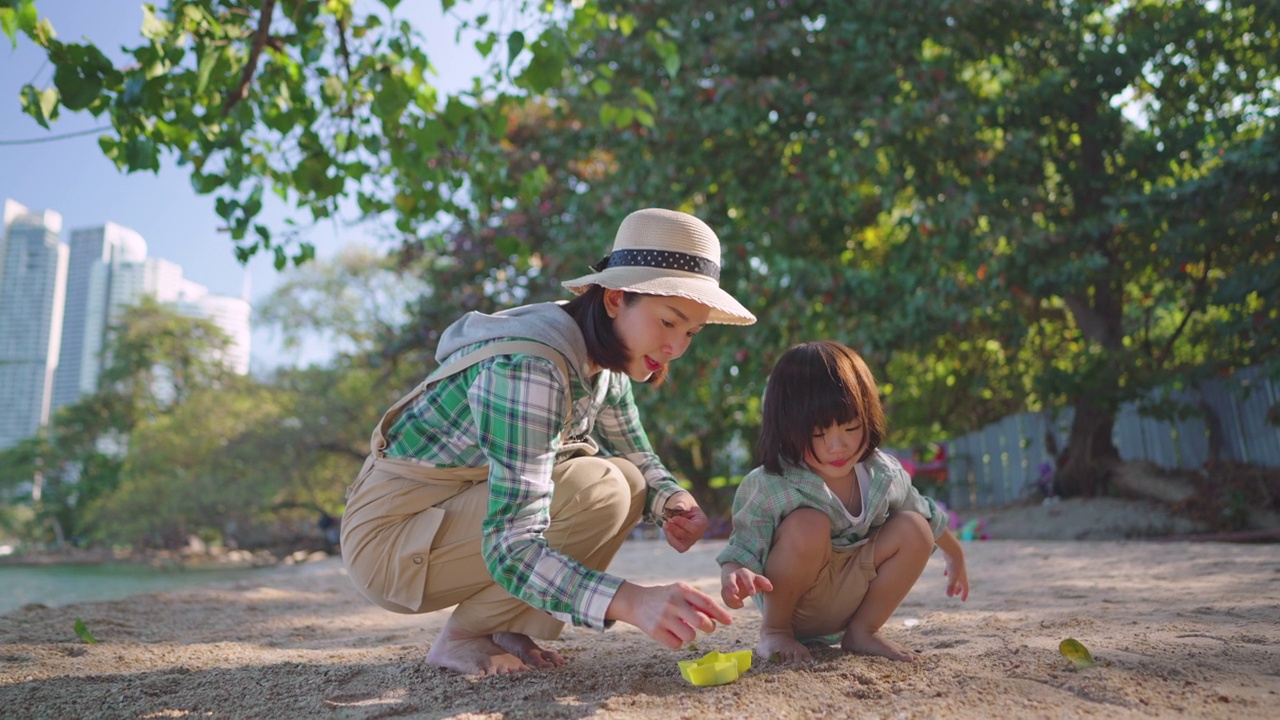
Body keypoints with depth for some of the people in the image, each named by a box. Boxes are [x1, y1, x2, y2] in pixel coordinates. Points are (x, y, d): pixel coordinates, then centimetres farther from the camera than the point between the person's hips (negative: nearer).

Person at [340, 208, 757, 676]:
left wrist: (673, 501, -13)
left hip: (467, 514, 8)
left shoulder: (601, 357, -3)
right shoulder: (527, 368, -30)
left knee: (625, 483, -3)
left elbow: (637, 458, 10)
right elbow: (510, 548, -35)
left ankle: (509, 630, 3)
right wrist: (631, 601, -48)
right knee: (597, 492, -25)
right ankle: (461, 638, -7)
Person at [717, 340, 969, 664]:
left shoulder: (883, 474, -9)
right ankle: (774, 630, -12)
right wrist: (734, 575, -49)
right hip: (792, 600, -5)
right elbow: (742, 549, -25)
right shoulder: (772, 488, -25)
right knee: (809, 525, -34)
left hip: (852, 597, 6)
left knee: (914, 529, -13)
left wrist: (956, 556, 27)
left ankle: (861, 630, -1)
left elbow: (928, 516, 11)